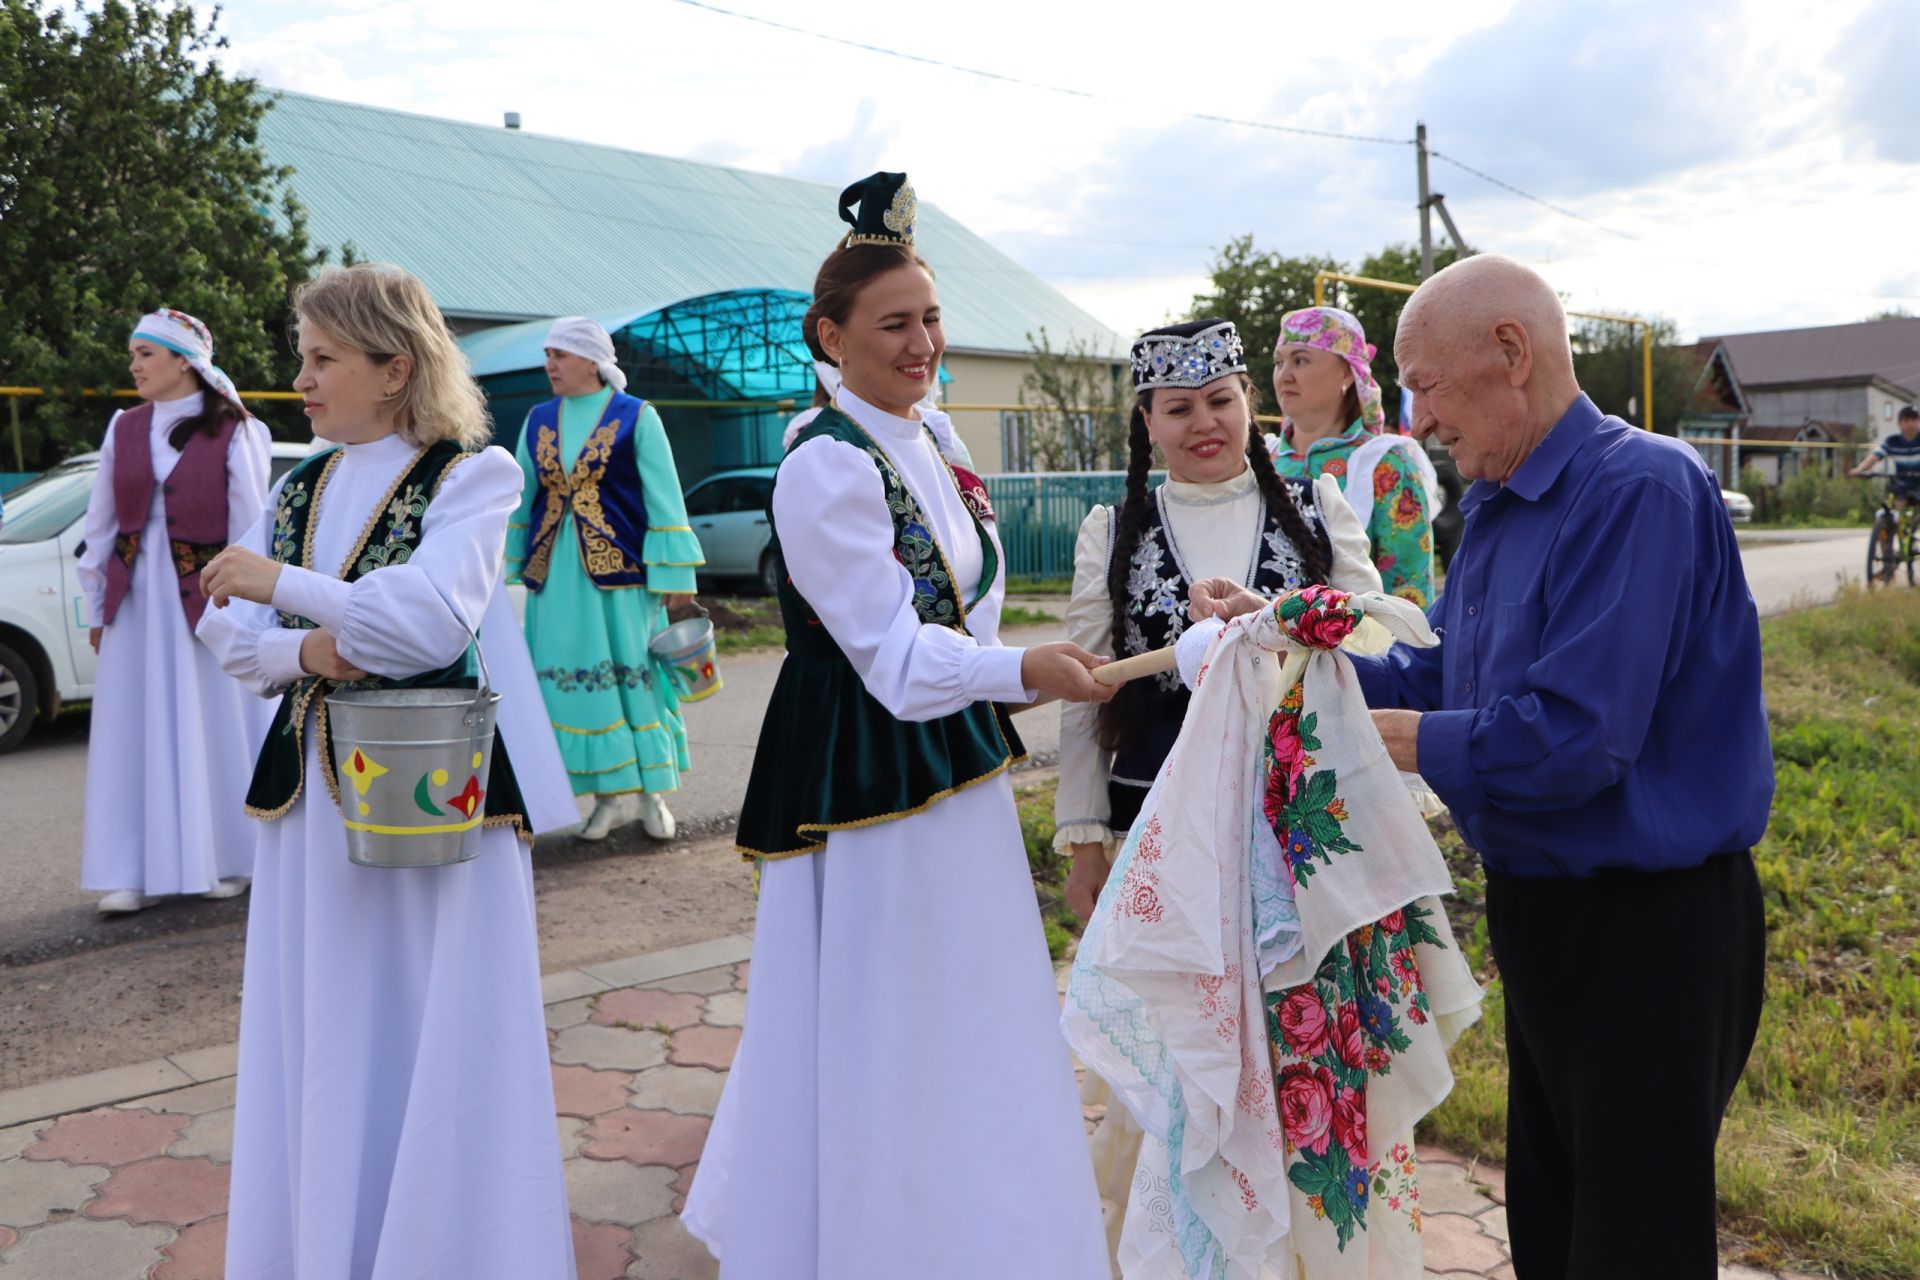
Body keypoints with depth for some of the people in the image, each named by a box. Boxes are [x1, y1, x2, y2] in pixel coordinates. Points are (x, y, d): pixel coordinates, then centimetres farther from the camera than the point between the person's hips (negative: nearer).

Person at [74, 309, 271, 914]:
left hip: (205, 599, -4)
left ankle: (226, 861, 16)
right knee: (133, 737, 5)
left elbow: (250, 527, -6)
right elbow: (100, 523, 11)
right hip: (136, 599, 4)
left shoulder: (233, 432, -5)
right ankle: (130, 873, 11)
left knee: (215, 730, 4)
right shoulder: (124, 428, 7)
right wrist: (96, 607, 9)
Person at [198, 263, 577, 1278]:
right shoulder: (301, 487, 13)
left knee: (429, 1037, 2)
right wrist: (303, 650, -12)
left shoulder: (469, 474, -6)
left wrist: (281, 583, -13)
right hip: (313, 785, 6)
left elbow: (429, 621, -20)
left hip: (434, 788, -6)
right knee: (320, 1041, 12)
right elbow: (227, 629, 9)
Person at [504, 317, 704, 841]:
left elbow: (664, 499, -3)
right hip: (556, 575, 4)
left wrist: (674, 575, -6)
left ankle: (651, 789, 14)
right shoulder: (538, 420, 11)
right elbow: (521, 497, 18)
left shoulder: (637, 418, -1)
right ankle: (613, 793, 9)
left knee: (635, 674, 1)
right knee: (573, 680, 1)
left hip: (621, 571, -4)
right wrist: (510, 563, 16)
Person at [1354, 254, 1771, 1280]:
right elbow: (1430, 672, 10)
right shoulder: (1498, 506, 7)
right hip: (1541, 913, 9)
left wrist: (1423, 743, -16)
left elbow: (1574, 740, -30)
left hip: (1645, 927, -9)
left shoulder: (1639, 488, -23)